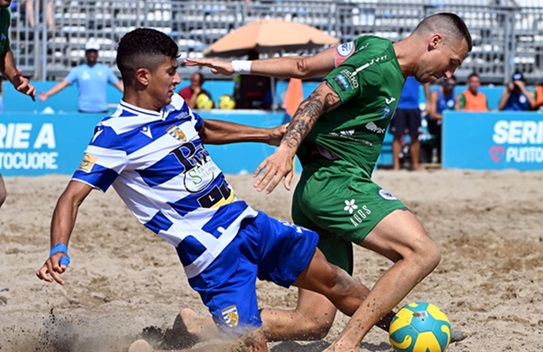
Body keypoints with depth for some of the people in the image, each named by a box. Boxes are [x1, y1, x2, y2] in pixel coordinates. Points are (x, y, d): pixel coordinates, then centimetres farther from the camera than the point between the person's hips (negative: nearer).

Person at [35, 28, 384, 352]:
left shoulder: (174, 104, 5)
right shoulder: (116, 136, -18)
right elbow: (73, 196, -23)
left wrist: (269, 135, 34)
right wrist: (58, 251, -40)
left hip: (246, 221, 8)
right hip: (214, 251, -8)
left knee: (329, 277, 16)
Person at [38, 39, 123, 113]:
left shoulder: (105, 70, 9)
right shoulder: (77, 70, 5)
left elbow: (118, 84, 11)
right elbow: (63, 83, 0)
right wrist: (47, 94, -10)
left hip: (102, 111, 1)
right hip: (84, 111, -1)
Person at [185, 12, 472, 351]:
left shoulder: (373, 47, 19)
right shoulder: (377, 64, -10)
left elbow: (301, 66, 19)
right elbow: (317, 102, -17)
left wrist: (238, 67, 18)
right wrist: (287, 148, -30)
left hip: (317, 189, 10)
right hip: (338, 181, -10)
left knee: (312, 323, 4)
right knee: (423, 252, -24)